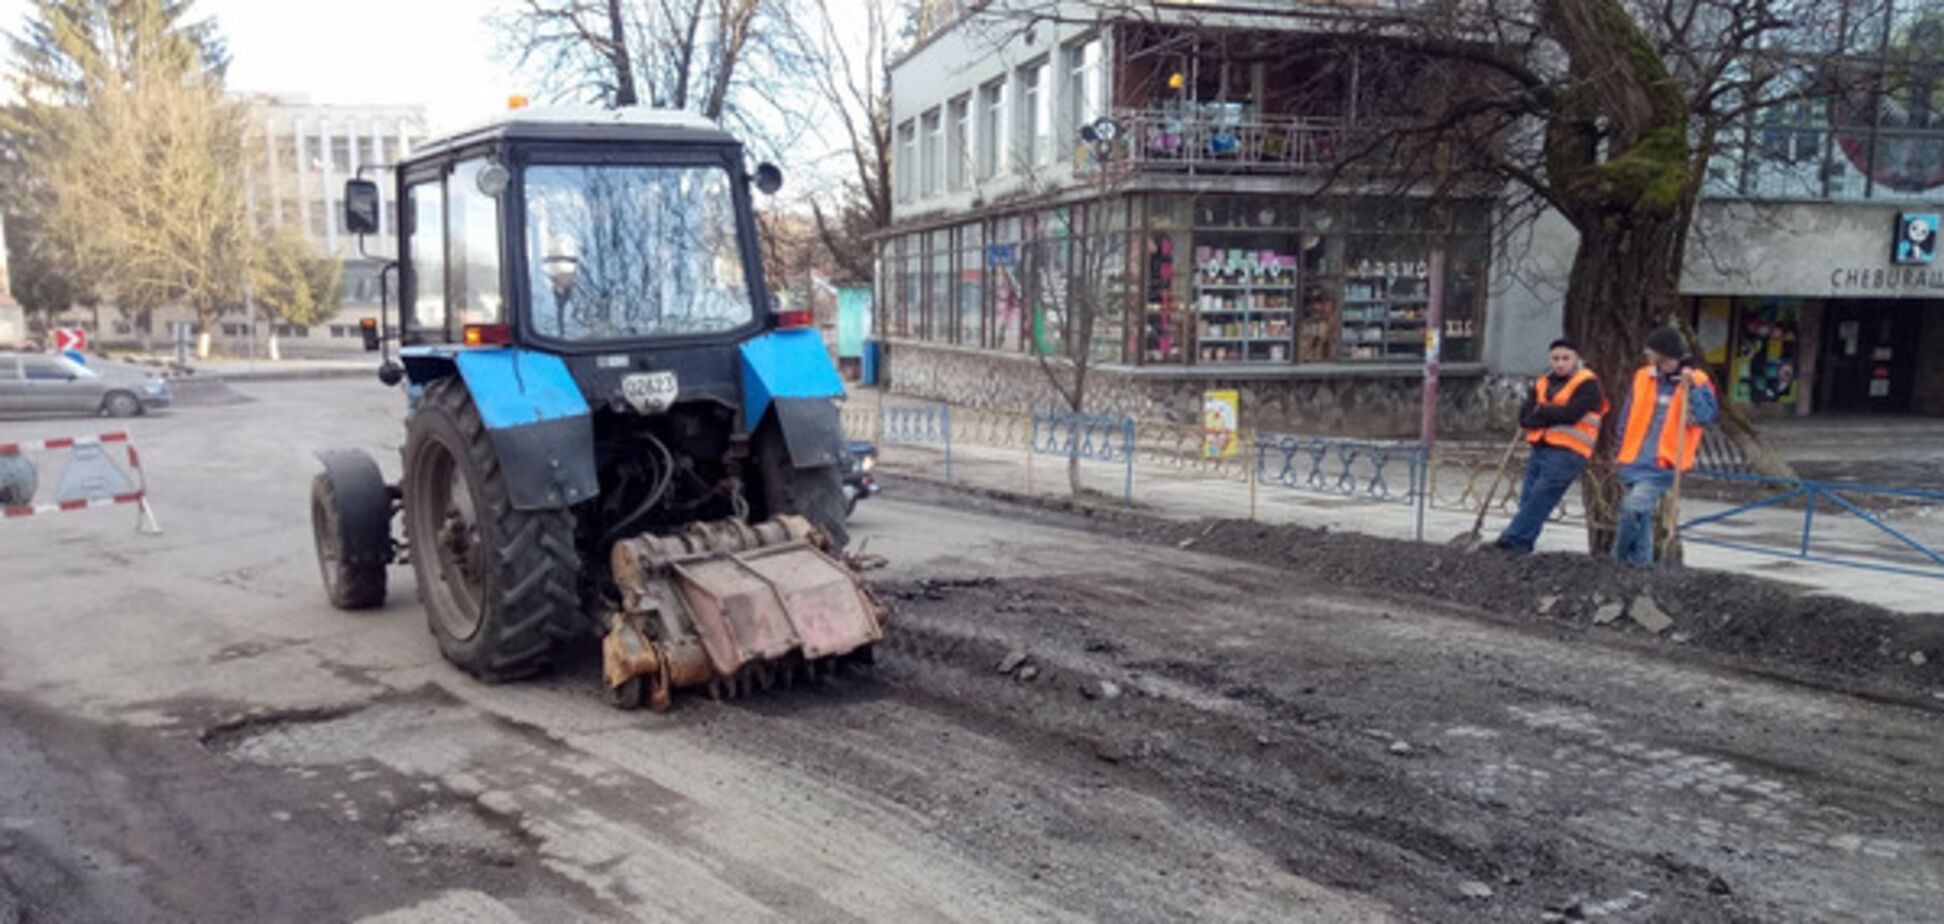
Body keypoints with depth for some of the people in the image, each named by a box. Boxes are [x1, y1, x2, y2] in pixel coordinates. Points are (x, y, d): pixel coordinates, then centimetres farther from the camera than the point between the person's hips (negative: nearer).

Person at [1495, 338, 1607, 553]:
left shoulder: (1588, 384, -2)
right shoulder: (1542, 384, 17)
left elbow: (1570, 413, -15)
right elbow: (1525, 417, 6)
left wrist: (1542, 411, -1)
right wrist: (1553, 416, -9)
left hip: (1567, 452, -7)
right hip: (1540, 448, 7)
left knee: (1539, 499, -14)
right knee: (1527, 499, 2)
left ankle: (1513, 541, -17)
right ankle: (1521, 544, 6)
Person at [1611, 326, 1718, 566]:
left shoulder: (1698, 382, -3)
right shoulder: (1643, 377, 8)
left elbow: (1707, 417, -14)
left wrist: (1691, 388, -21)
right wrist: (1621, 451, 18)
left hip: (1663, 463, -5)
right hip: (1634, 460, 5)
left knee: (1634, 506, -21)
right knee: (1641, 514, 12)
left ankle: (1619, 558, -6)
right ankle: (1641, 560, 25)